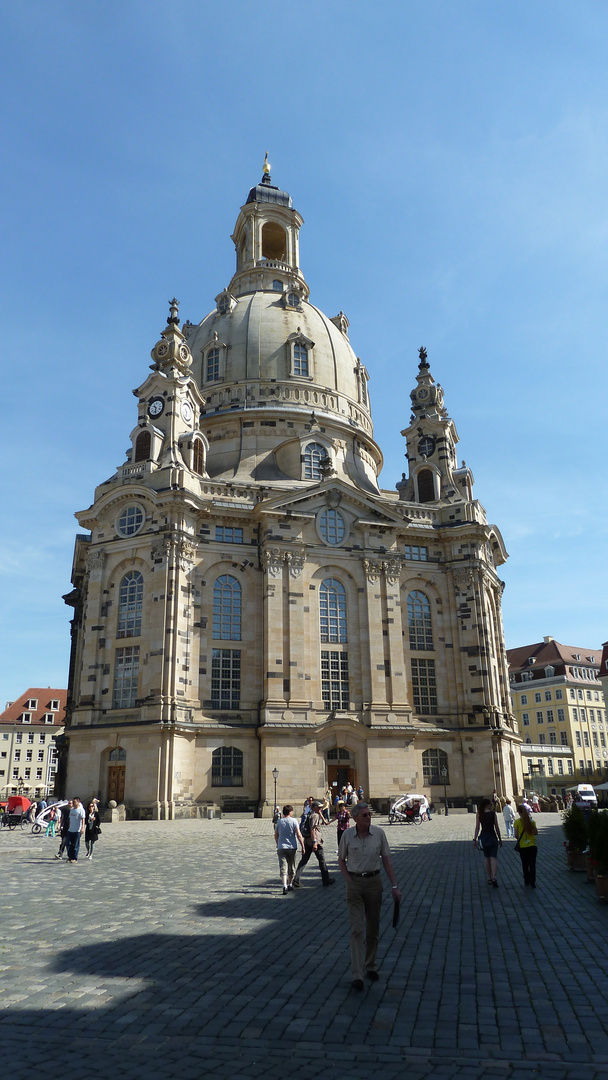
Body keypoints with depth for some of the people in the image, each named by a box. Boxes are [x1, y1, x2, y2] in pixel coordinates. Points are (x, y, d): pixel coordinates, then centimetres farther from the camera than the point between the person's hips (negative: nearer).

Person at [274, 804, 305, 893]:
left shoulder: (279, 821, 1)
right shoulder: (293, 821, -6)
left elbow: (276, 836, 10)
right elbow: (299, 835, -10)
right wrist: (302, 847, -5)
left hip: (281, 847, 0)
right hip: (292, 847, 0)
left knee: (283, 867, -5)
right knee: (291, 867, 17)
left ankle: (284, 885, -22)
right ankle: (290, 885, 29)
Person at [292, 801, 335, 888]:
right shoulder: (314, 816, -13)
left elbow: (323, 822, 27)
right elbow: (312, 829, -23)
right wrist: (314, 842, -27)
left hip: (307, 841, 9)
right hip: (315, 841, -9)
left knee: (303, 860, 5)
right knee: (322, 860, 7)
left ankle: (296, 880, -4)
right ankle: (326, 880, 17)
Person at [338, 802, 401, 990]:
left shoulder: (379, 833, -5)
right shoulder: (347, 835, -6)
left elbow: (387, 860, 0)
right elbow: (341, 860, 7)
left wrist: (394, 886, -2)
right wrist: (349, 881, -4)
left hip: (374, 881, 2)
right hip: (354, 883, -2)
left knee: (373, 928, 13)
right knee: (357, 929, -7)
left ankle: (371, 966, 32)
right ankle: (357, 976, -7)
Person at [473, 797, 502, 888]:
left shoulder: (479, 814, 0)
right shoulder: (493, 813, -6)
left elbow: (477, 827, -4)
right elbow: (496, 827, -3)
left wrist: (475, 839, -1)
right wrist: (499, 839, 7)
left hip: (483, 838, 2)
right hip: (492, 837, -2)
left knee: (487, 858, 16)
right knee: (493, 858, -3)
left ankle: (489, 878, 19)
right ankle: (494, 877, -21)